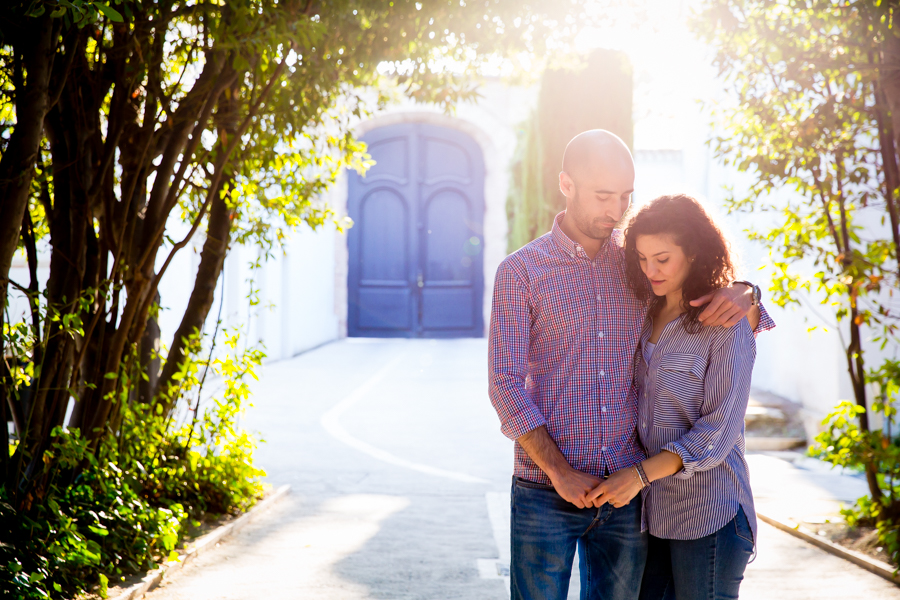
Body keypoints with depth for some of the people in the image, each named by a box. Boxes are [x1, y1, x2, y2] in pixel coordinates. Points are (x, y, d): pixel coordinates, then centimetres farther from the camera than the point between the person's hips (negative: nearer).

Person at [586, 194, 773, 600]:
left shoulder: (726, 326, -11)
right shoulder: (650, 316, 10)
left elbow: (719, 432, -14)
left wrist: (640, 474, -21)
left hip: (706, 513, -6)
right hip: (653, 508, 6)